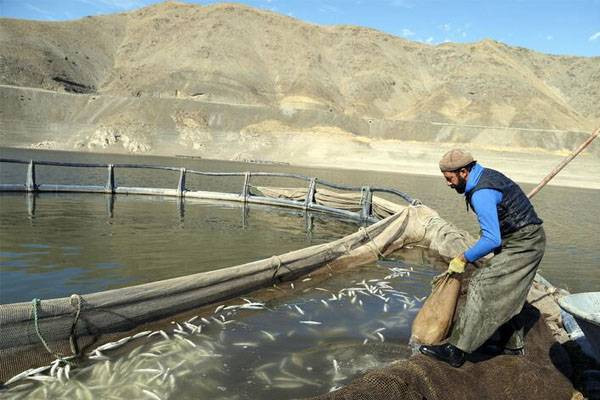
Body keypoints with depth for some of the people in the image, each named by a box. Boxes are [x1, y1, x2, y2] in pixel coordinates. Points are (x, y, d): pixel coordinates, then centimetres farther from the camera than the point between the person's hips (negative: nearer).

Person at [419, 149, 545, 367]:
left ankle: (456, 350, -11)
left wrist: (463, 258, -17)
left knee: (482, 286, -13)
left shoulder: (481, 194, -25)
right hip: (527, 241, 10)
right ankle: (512, 344, 35)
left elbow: (492, 240, -29)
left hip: (522, 245, -10)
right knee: (506, 294, 19)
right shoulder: (487, 175, 6)